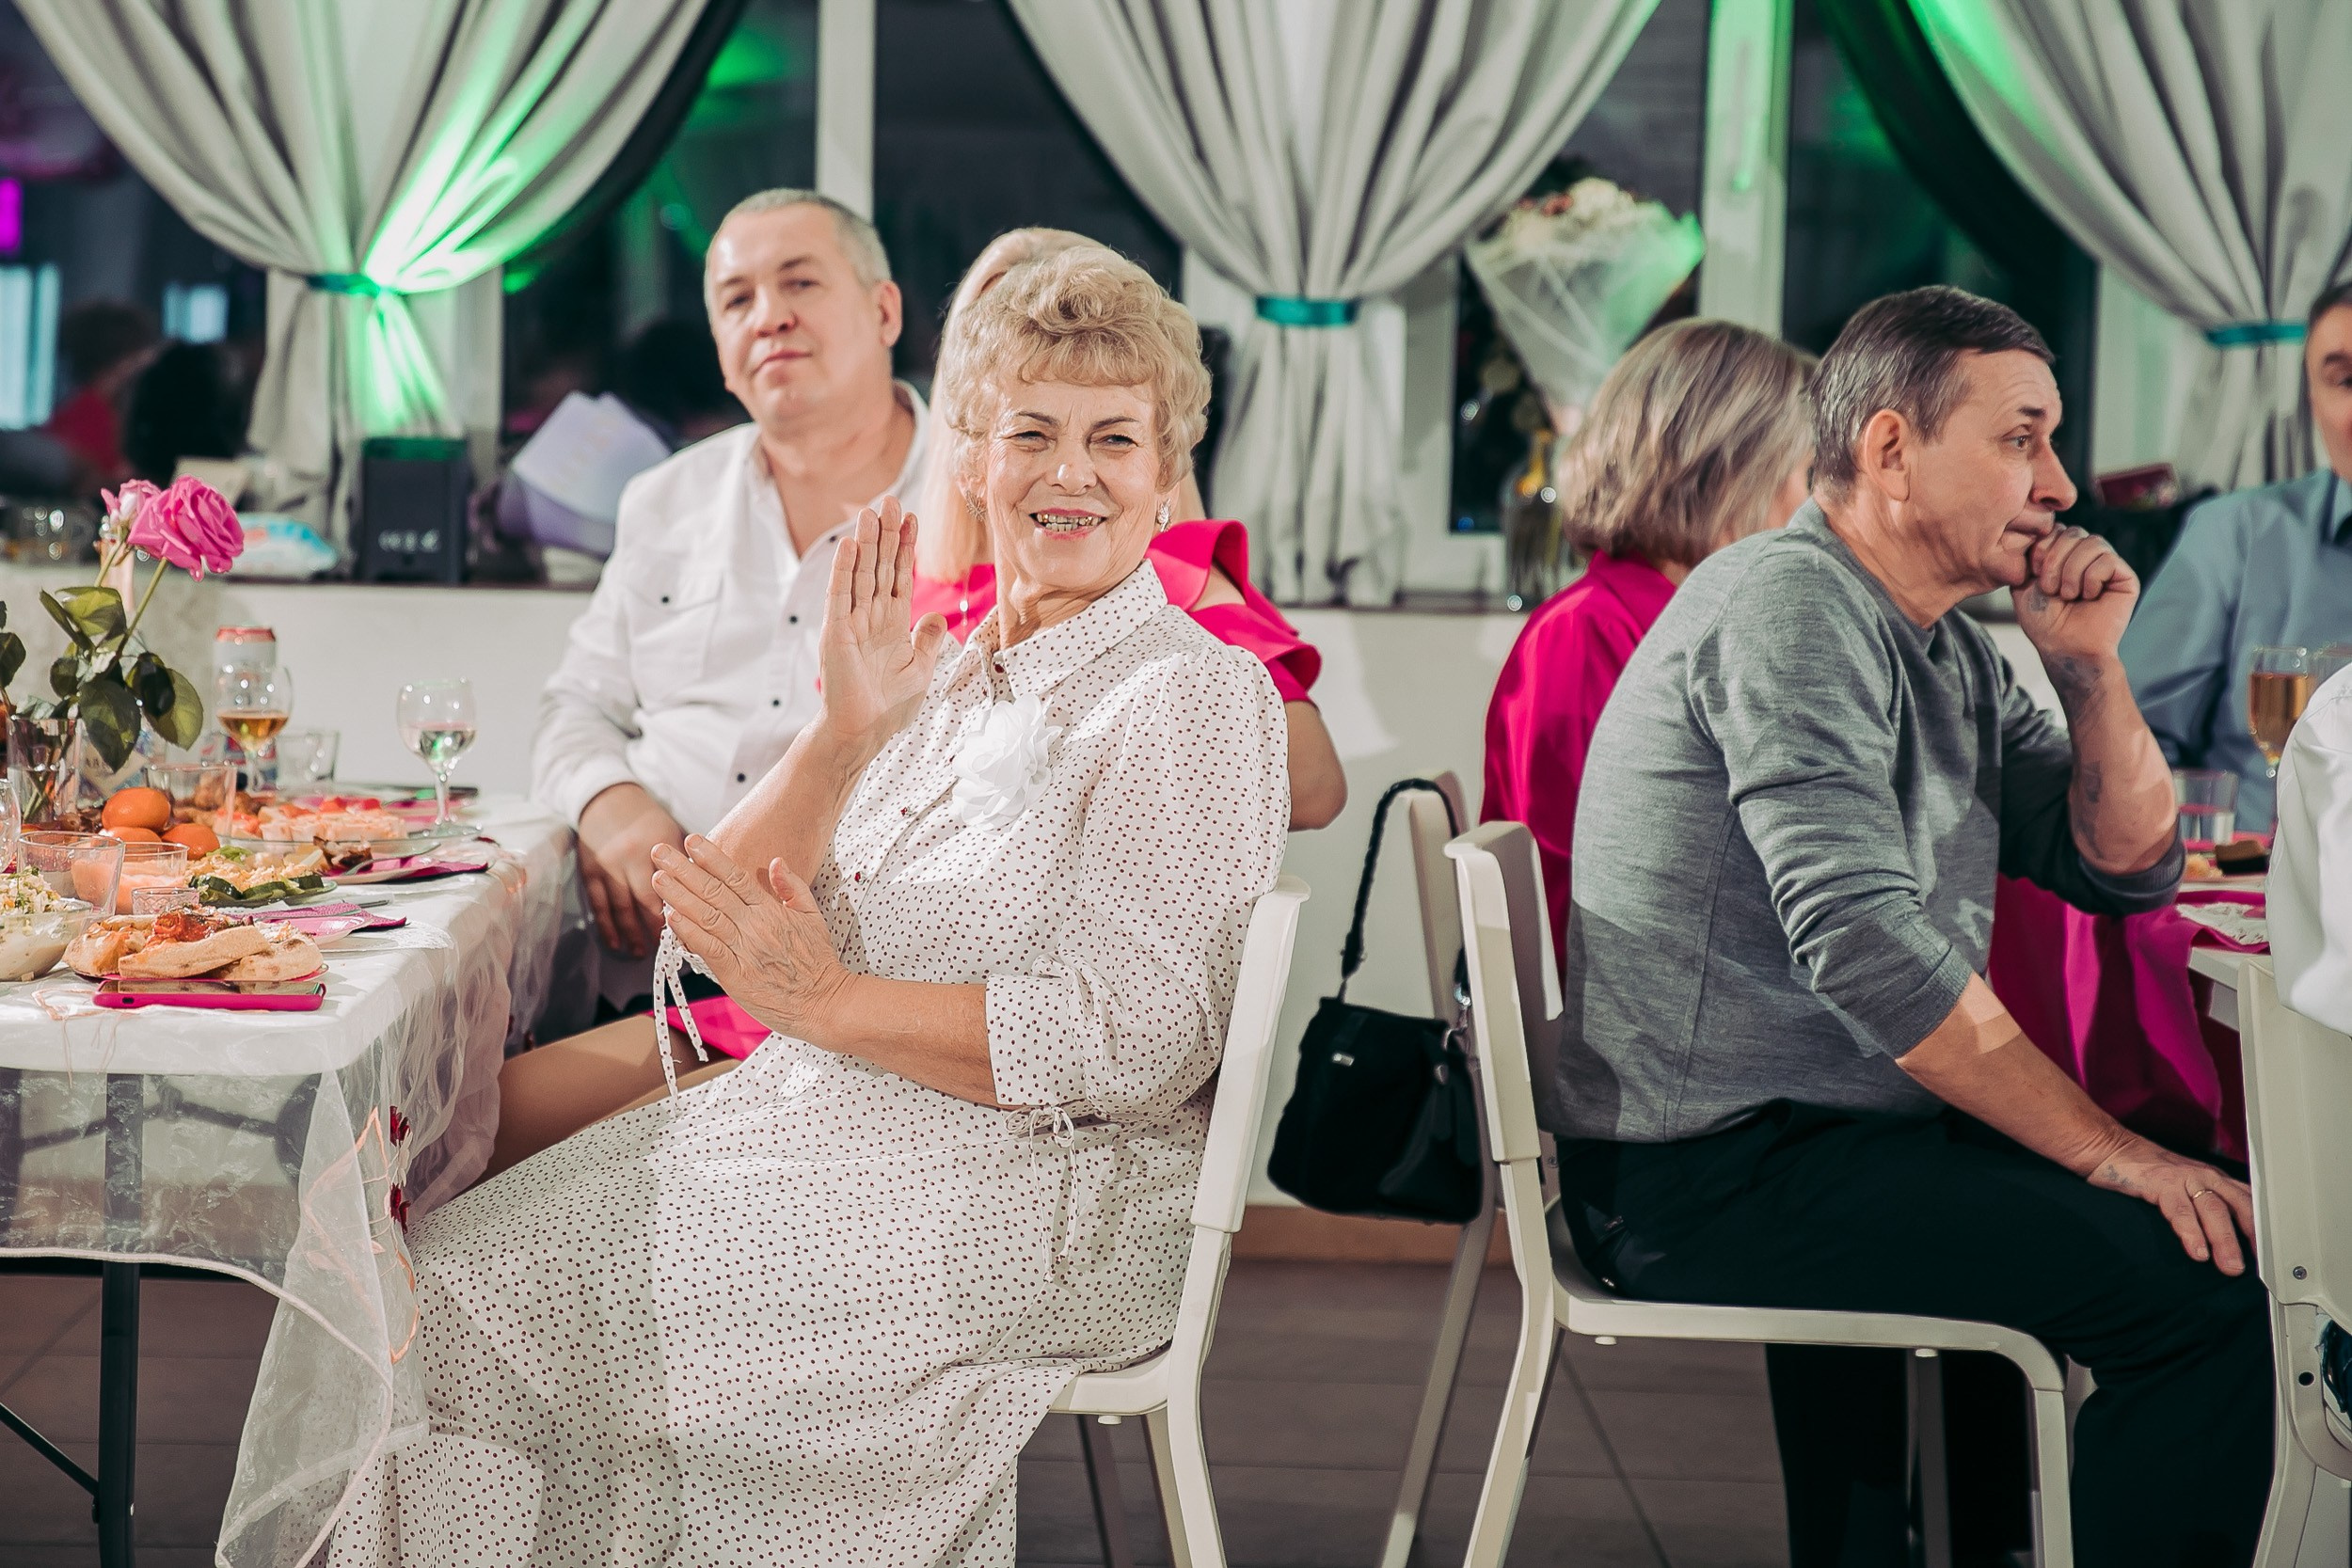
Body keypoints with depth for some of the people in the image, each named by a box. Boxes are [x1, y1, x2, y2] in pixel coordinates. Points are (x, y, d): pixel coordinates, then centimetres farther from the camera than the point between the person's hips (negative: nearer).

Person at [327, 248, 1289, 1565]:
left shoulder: (1195, 694, -9)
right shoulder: (952, 676, 14)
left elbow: (1130, 1043, -19)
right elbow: (734, 932, 4)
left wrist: (829, 1005, -18)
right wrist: (845, 732, -11)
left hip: (1036, 1198, -8)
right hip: (840, 1129, 8)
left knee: (488, 1299, -14)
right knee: (453, 1256, -6)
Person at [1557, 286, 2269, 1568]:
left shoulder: (1953, 653, 16)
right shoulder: (1788, 605, -14)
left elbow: (2127, 870, 19)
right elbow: (1862, 942, -24)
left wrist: (2088, 664, 3)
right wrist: (2107, 1152, -21)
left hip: (1832, 1132, 10)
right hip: (1714, 1179, -10)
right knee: (2208, 1280, -18)